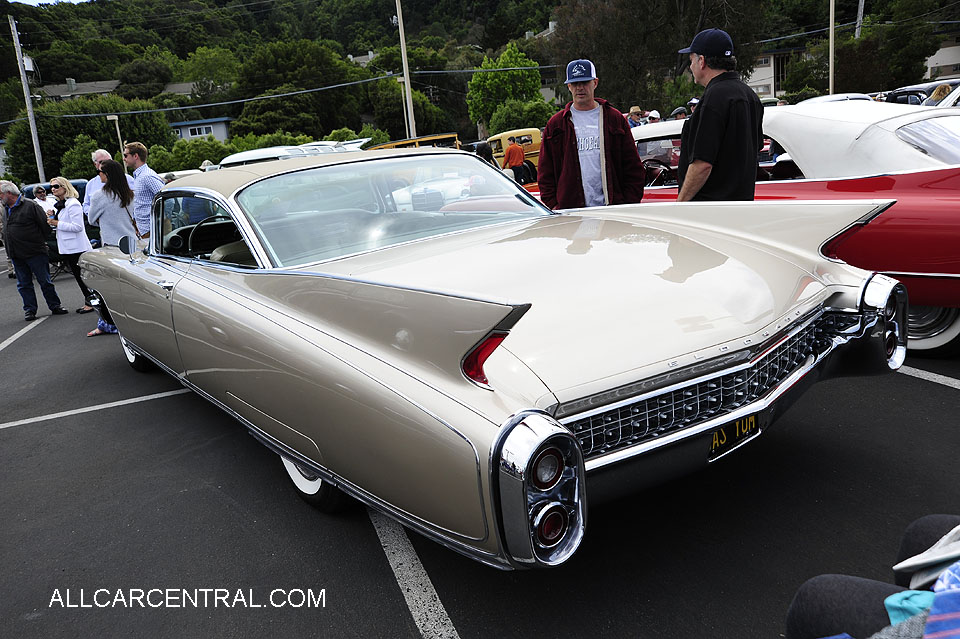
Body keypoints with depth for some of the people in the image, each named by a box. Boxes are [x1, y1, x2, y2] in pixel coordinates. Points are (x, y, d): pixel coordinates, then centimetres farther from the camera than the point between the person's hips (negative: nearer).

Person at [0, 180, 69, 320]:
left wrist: (39, 243, -3)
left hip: (35, 253, -7)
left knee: (45, 281, 0)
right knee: (24, 285, 9)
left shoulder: (31, 206, -10)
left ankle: (55, 306, 10)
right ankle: (30, 309, 15)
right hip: (16, 256, 7)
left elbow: (45, 226, -10)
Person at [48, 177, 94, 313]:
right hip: (67, 247, 10)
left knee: (82, 275, -5)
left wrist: (57, 224, -19)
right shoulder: (60, 204, 16)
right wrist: (52, 220, 9)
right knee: (77, 275, 12)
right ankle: (89, 301, 18)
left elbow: (77, 226, -22)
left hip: (77, 247, -10)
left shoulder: (73, 204, -15)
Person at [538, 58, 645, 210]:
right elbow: (545, 172, 10)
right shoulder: (555, 125, 11)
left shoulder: (615, 119, 11)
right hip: (569, 210, 0)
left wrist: (629, 204, 1)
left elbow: (634, 167, 10)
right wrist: (552, 205, -1)